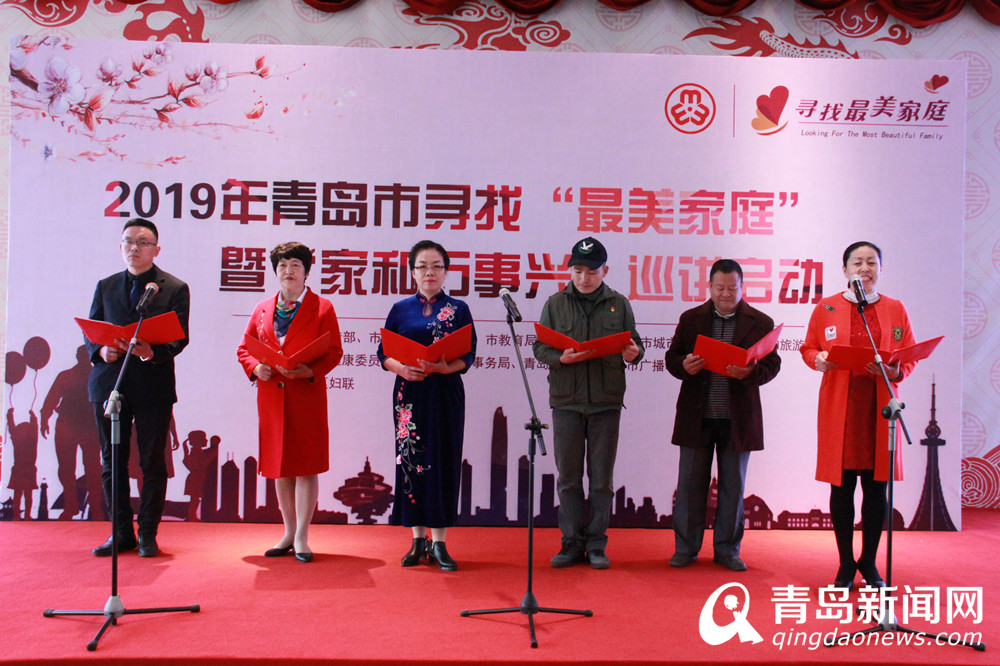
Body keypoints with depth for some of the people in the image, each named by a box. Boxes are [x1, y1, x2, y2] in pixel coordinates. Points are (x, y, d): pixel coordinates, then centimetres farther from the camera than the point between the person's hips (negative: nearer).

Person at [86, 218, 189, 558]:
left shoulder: (175, 288, 4)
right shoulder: (105, 286, 15)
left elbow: (179, 338, -4)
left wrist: (153, 352, -24)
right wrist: (100, 349, -9)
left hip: (153, 384, -3)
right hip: (109, 383, 3)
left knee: (152, 463, 2)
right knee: (112, 462, 8)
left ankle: (147, 533, 14)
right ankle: (122, 533, 19)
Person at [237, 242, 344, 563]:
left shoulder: (322, 308, 1)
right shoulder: (262, 310, 13)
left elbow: (334, 352, -3)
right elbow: (244, 348, 15)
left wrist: (309, 371, -19)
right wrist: (255, 367, -6)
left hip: (307, 398, -4)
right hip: (271, 398, 4)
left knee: (306, 467, -2)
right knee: (279, 468, 11)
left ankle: (301, 538, 7)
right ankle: (288, 533, 23)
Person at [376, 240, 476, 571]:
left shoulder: (458, 310, 5)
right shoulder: (400, 310, 9)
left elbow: (468, 356, -1)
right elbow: (384, 353, 6)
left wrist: (446, 367, -20)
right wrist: (402, 369, -14)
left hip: (446, 394, -1)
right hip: (410, 393, 1)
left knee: (443, 462, -1)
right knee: (411, 460, 1)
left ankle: (439, 542, 7)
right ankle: (418, 539, 13)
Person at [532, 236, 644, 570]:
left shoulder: (619, 304, 7)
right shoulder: (555, 304, 6)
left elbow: (633, 344, 10)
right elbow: (540, 347, 5)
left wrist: (633, 353, -14)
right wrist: (561, 358, -15)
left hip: (606, 402, 0)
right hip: (566, 401, 0)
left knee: (602, 479, 5)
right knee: (568, 477, 5)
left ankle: (597, 545, 16)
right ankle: (572, 543, 17)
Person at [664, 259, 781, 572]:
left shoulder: (760, 322, 3)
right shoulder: (691, 319, 7)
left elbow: (772, 364, -2)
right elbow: (672, 357, 6)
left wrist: (749, 372, -23)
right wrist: (684, 366, -17)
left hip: (738, 419, 0)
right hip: (696, 417, 1)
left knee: (733, 487, 8)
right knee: (690, 485, 6)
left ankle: (727, 550, 21)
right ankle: (685, 549, 18)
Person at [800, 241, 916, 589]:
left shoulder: (895, 309, 8)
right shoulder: (826, 308, 4)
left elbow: (911, 357, 9)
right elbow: (808, 348, 9)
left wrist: (896, 371, -12)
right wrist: (818, 359, -13)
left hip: (880, 407, 1)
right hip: (839, 407, -1)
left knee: (876, 487, 5)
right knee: (842, 486, 2)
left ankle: (869, 563, 22)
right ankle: (846, 564, 17)